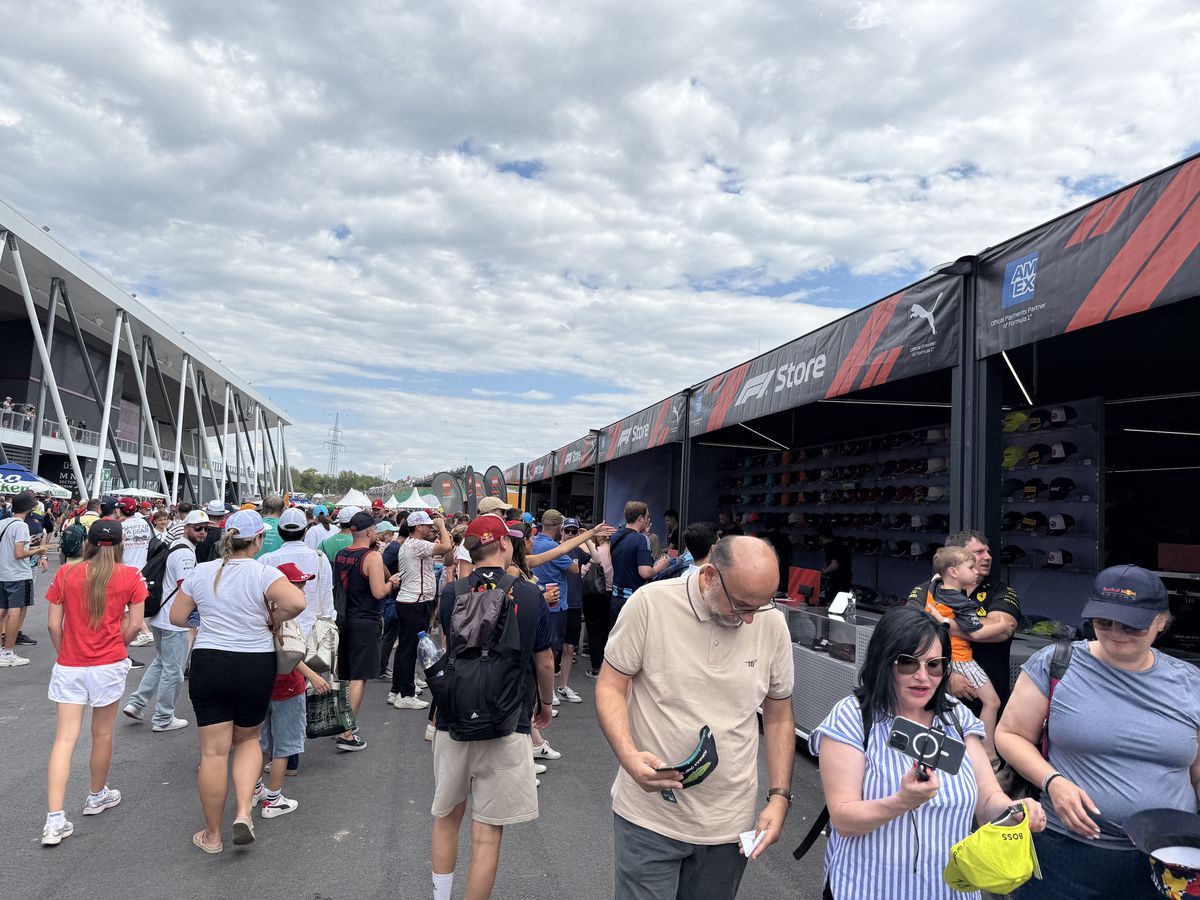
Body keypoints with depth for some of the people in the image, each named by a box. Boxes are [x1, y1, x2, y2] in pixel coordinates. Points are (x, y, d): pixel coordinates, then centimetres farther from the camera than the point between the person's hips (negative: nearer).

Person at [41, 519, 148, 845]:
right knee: (102, 733, 15)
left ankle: (54, 821, -1)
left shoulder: (66, 573, 0)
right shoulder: (130, 576, -4)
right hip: (109, 665, -1)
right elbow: (134, 624, -4)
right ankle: (98, 796, 35)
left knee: (65, 738, 3)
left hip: (68, 666, 1)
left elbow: (53, 623, 1)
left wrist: (64, 652, 15)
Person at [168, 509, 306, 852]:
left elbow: (177, 618, 7)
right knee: (248, 738, 21)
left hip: (208, 664, 2)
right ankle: (243, 813, 6)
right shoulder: (264, 573, -11)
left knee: (214, 752, 8)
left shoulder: (200, 572, 0)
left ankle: (212, 835, 21)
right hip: (255, 667, -2)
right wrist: (273, 618, -8)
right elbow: (297, 602, -28)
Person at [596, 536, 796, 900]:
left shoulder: (772, 623, -4)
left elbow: (778, 716, 8)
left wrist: (779, 797, 1)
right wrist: (629, 756, -22)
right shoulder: (650, 603, -15)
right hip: (650, 817, -3)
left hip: (730, 825, 3)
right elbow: (610, 686, -7)